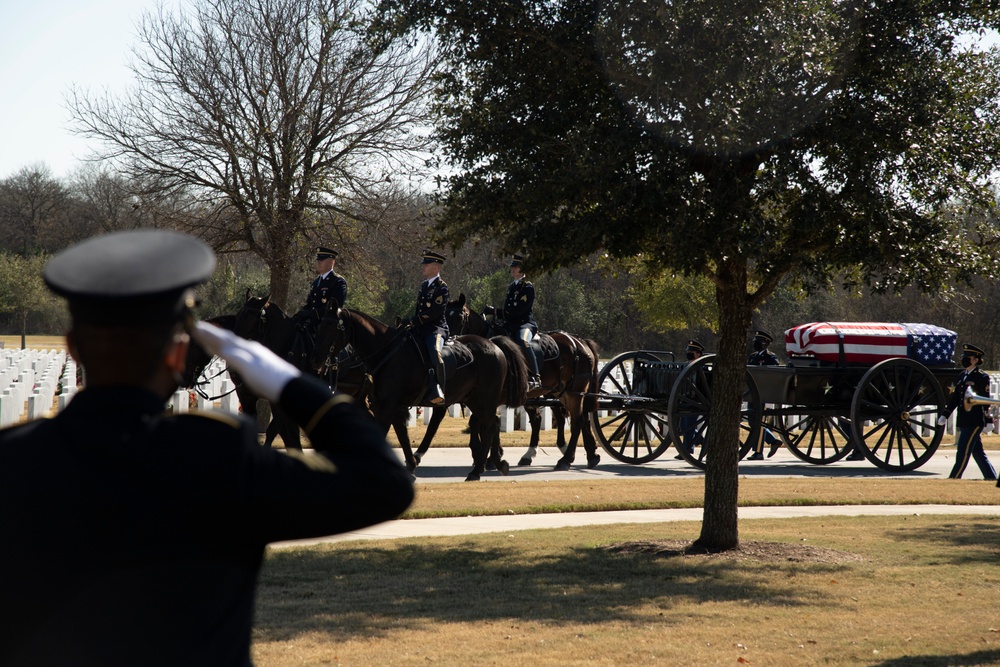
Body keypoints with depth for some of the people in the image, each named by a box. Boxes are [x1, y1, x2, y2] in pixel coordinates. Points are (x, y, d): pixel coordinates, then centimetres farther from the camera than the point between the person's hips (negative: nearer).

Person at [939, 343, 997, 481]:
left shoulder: (982, 377, -7)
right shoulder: (962, 376, 14)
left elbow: (985, 400, -8)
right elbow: (955, 397, 17)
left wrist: (988, 420, -10)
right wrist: (944, 415, 11)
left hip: (975, 422, -8)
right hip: (963, 421, 8)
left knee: (963, 452, -9)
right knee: (977, 452, 12)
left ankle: (953, 479, -8)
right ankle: (991, 478, 20)